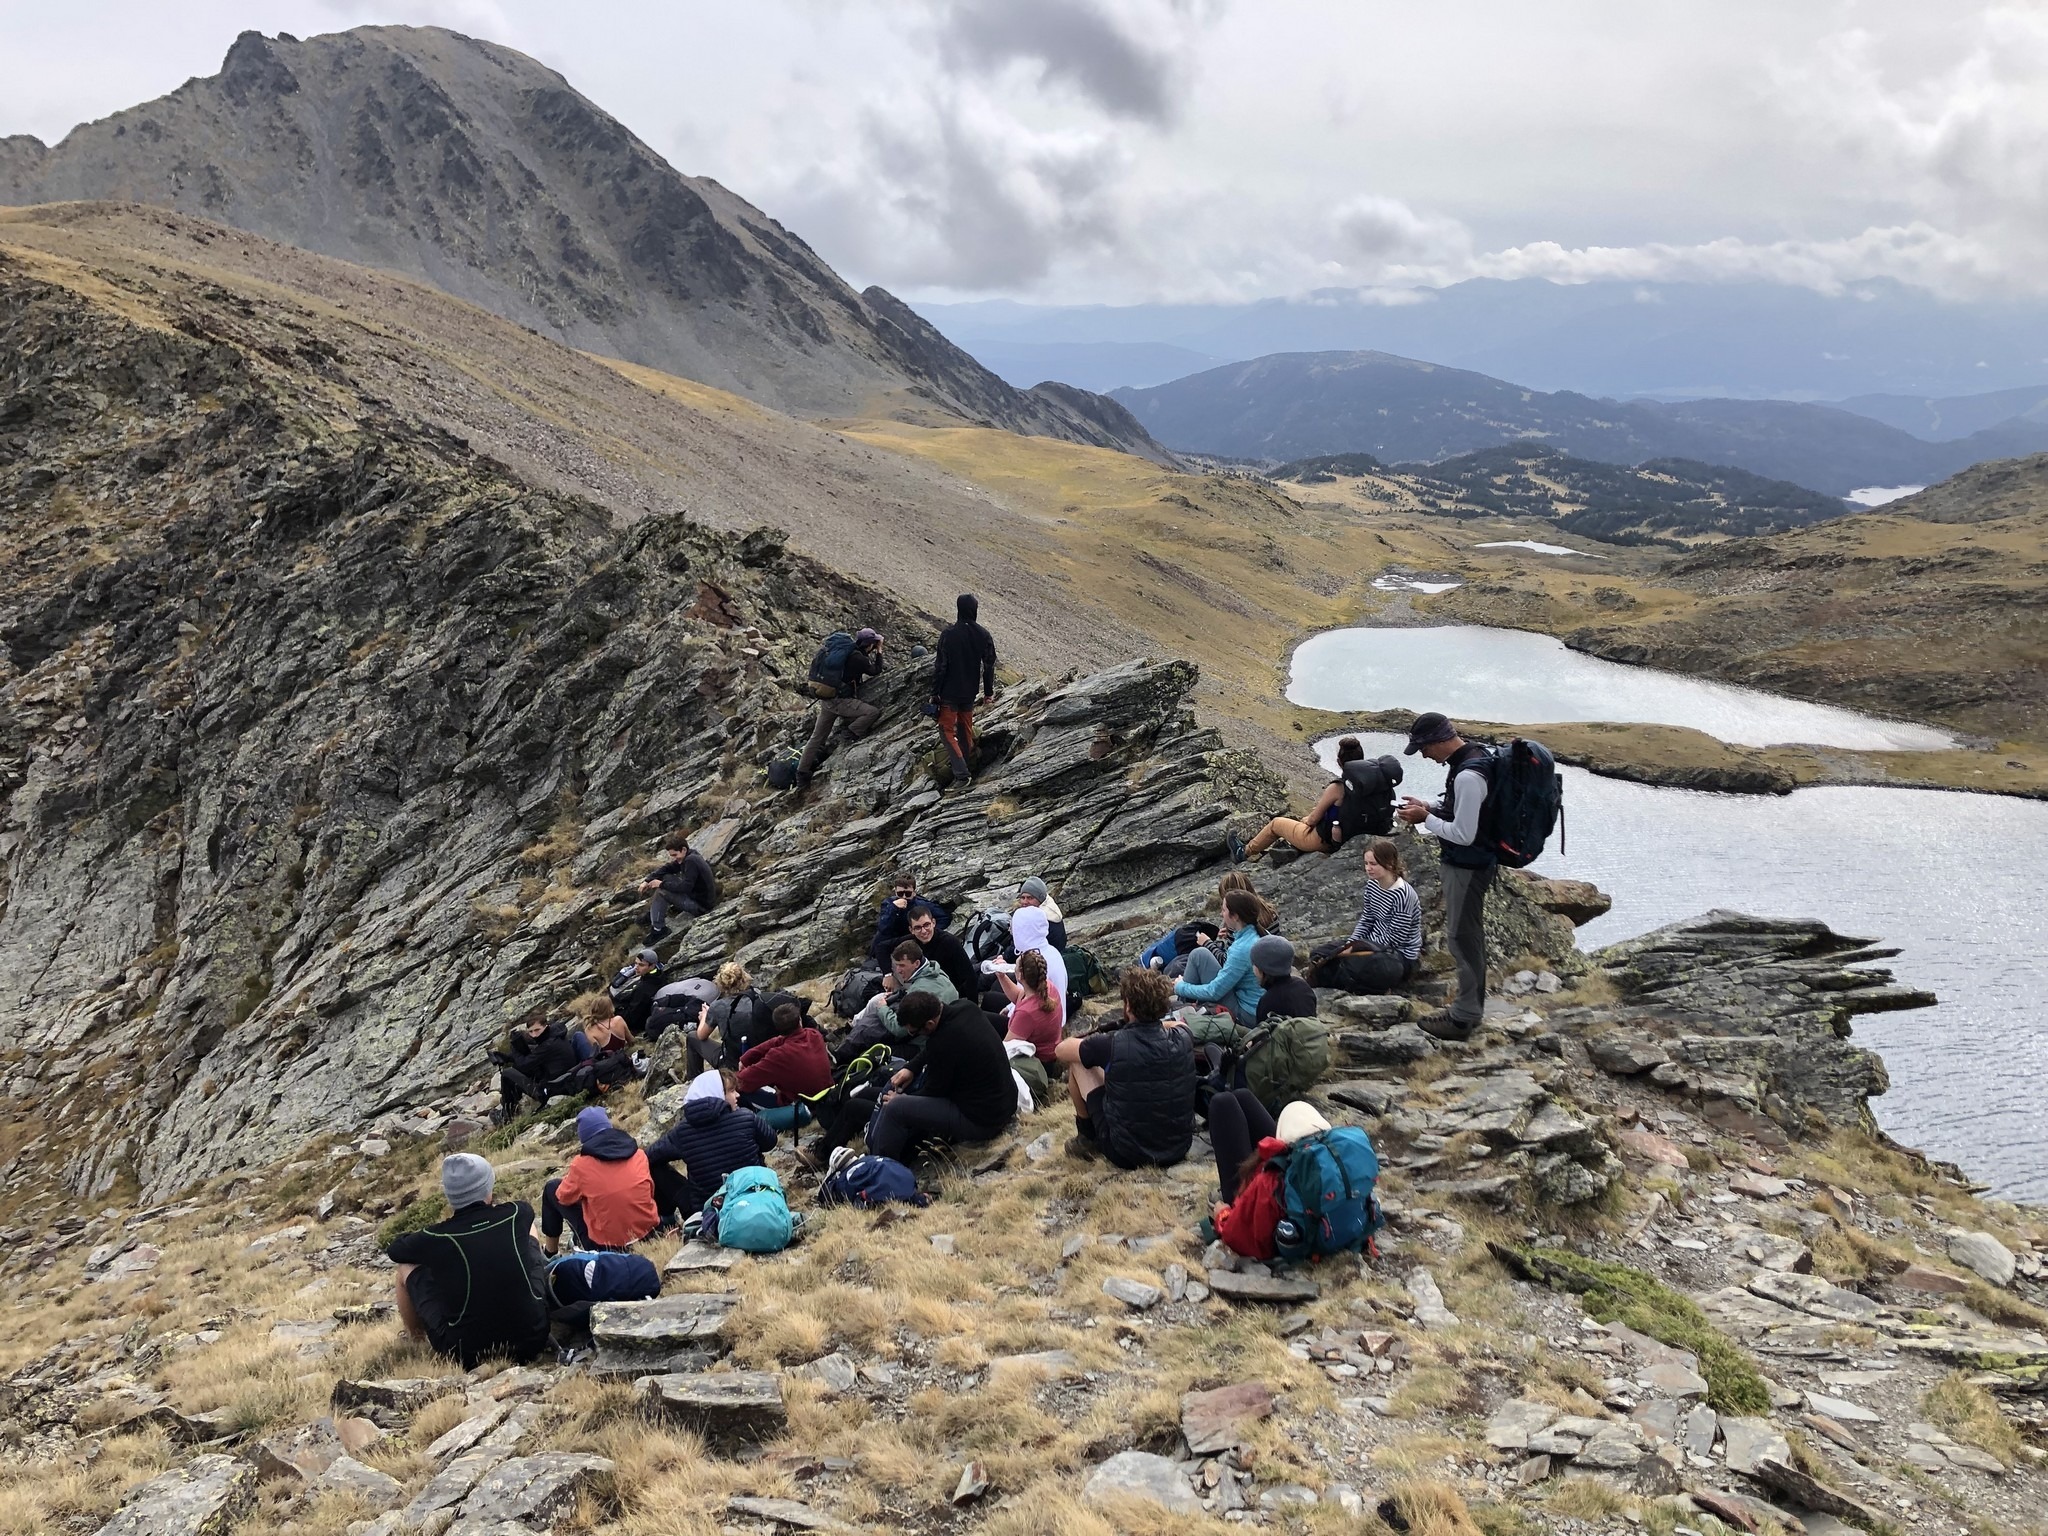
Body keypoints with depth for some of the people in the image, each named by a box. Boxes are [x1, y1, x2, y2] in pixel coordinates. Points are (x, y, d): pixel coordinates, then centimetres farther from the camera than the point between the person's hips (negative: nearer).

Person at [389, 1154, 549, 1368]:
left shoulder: (437, 1238, -13)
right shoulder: (517, 1216, -8)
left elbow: (394, 1250, 10)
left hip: (467, 1356, -2)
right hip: (533, 1341, 2)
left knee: (406, 1269, 13)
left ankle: (415, 1337, 37)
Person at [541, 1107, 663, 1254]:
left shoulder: (582, 1164, -10)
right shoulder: (638, 1154, 0)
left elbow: (564, 1197, 6)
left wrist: (570, 1179, 27)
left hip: (605, 1246, -4)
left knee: (551, 1188, 15)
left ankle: (549, 1253, 28)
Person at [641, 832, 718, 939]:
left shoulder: (691, 861, -23)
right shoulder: (687, 857, 5)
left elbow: (685, 887, -27)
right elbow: (666, 869, 8)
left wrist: (662, 884, -17)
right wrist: (647, 881, -2)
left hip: (702, 905, -10)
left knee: (661, 892, -15)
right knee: (666, 877, 13)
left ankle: (658, 929, -6)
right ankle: (652, 914, 18)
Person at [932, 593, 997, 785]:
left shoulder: (948, 634, -15)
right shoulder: (984, 636, -4)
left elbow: (940, 666, -13)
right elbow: (989, 666, 2)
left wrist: (934, 693, -5)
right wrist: (988, 692, 13)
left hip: (950, 692, -4)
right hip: (970, 693, 4)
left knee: (947, 730, 1)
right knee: (966, 730, 19)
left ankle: (962, 773, -12)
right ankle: (968, 769, 27)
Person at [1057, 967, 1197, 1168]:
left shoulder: (1111, 1045, -21)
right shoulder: (1183, 1038, -10)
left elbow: (1061, 1050, -2)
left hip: (1127, 1155, -4)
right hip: (1179, 1149, 4)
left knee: (1077, 1063, 7)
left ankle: (1087, 1137, 25)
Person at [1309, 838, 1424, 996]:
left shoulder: (1402, 894, -25)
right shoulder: (1372, 884, 1)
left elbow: (1395, 938, -22)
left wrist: (1355, 948, -18)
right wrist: (1350, 944, -9)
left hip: (1400, 956, -9)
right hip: (1376, 944, 9)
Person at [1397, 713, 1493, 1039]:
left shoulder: (1467, 776, -28)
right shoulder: (1475, 754, 5)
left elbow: (1463, 834, -27)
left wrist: (1426, 819, -15)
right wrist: (1431, 810, 4)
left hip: (1467, 867, -10)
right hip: (1471, 861, 10)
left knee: (1462, 937, 0)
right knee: (1468, 934, 18)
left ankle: (1464, 1017, 10)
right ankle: (1469, 1008, 29)